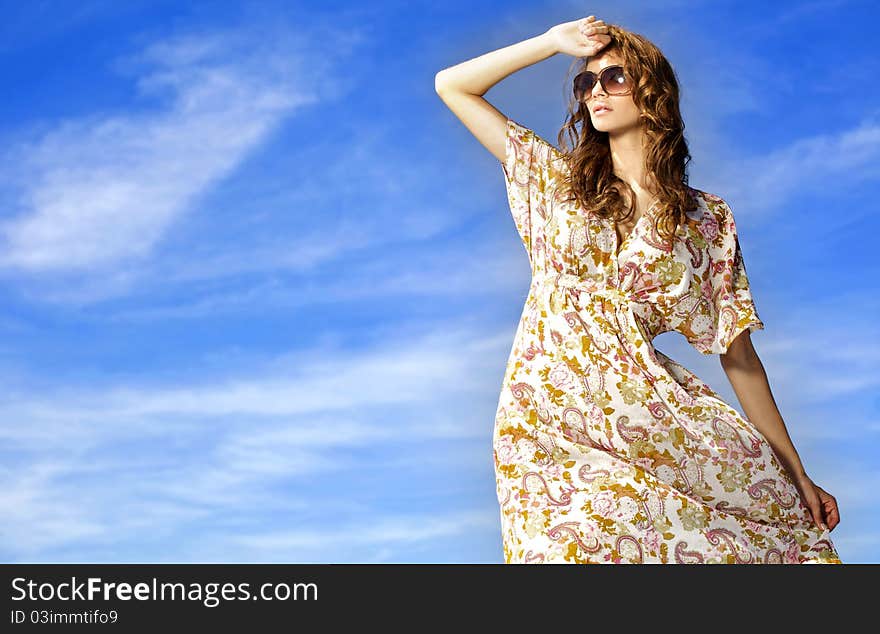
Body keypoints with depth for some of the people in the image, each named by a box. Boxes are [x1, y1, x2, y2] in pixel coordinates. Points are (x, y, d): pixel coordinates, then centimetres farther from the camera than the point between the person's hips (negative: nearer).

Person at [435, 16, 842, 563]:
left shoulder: (708, 219, 10)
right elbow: (452, 85, 15)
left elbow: (740, 356, 9)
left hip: (643, 407, 0)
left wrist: (797, 473, 5)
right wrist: (554, 42, 12)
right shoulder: (558, 180, 14)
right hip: (547, 410, 0)